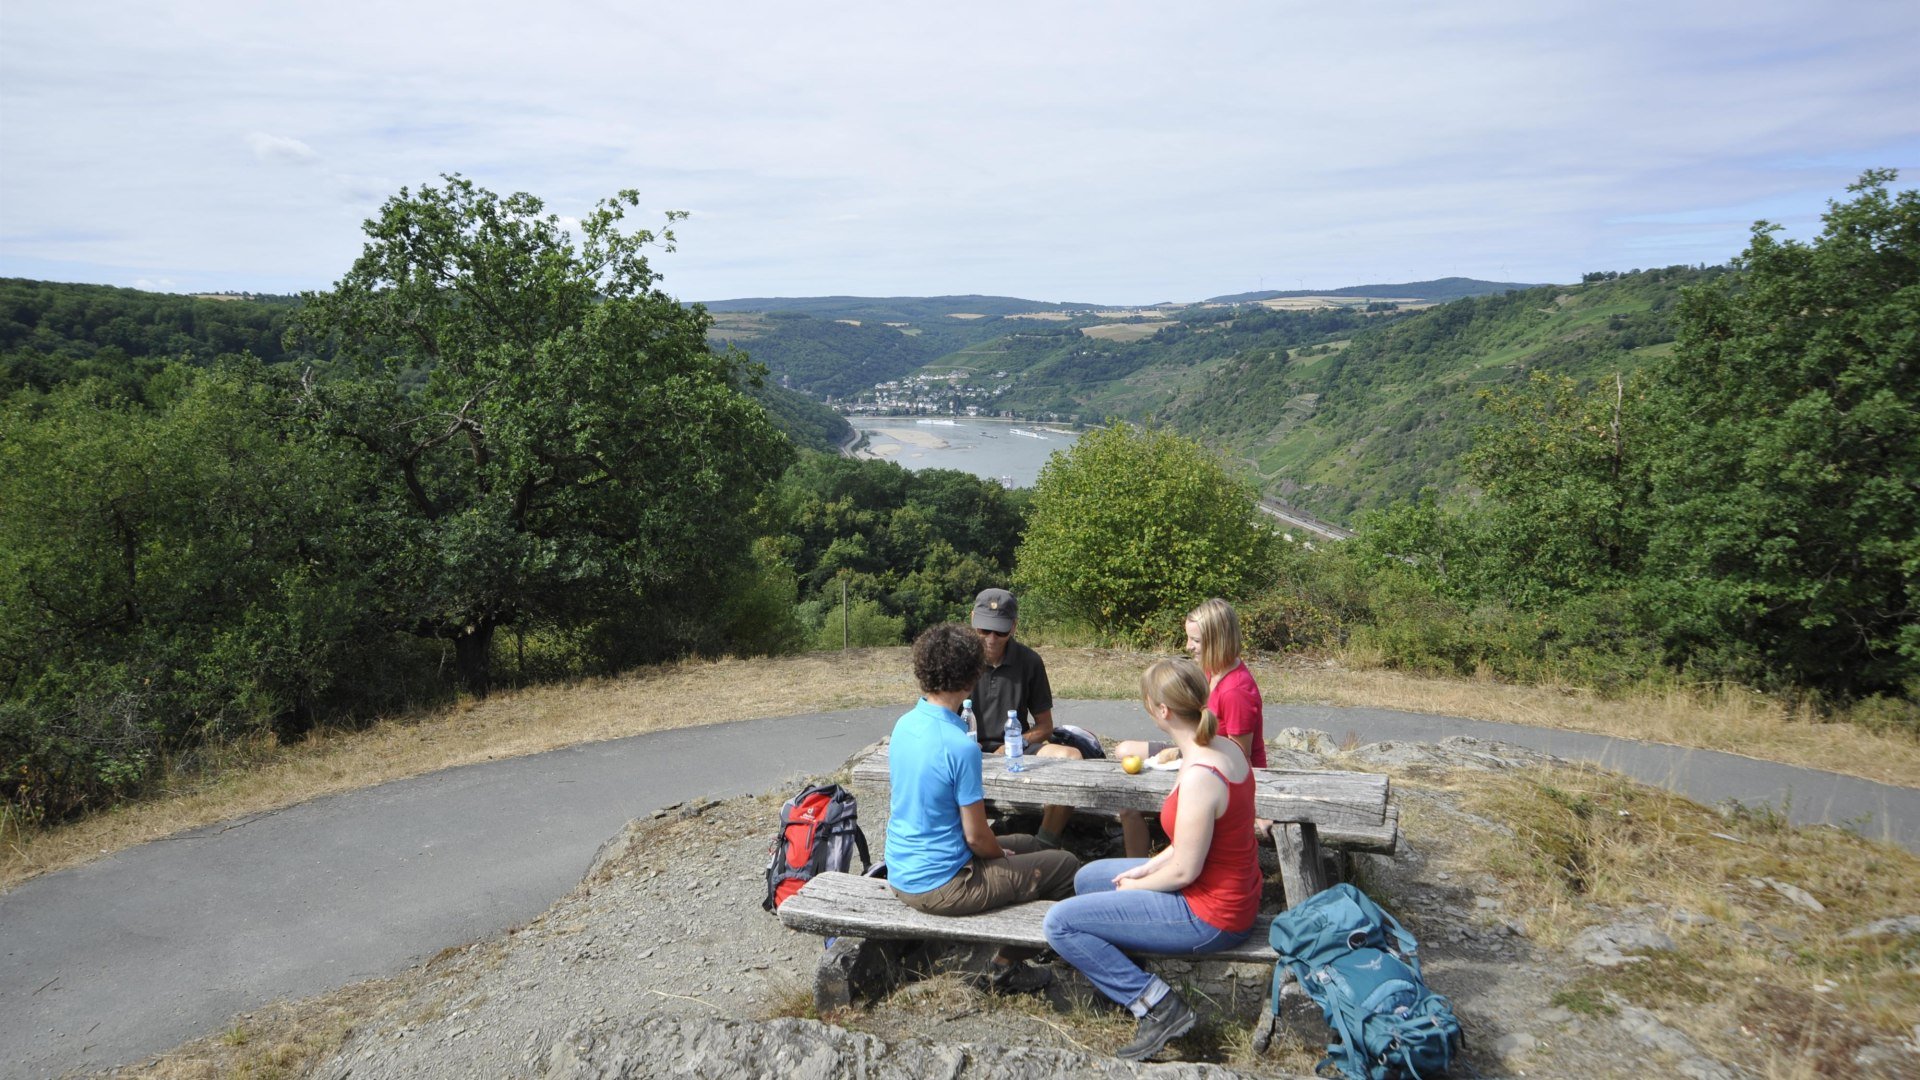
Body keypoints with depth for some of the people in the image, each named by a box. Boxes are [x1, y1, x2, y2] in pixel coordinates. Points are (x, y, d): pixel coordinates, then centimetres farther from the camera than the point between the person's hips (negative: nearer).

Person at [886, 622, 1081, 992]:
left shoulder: (903, 725, -1)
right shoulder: (961, 747, -25)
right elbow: (976, 836, -19)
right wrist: (1002, 856, 4)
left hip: (900, 875, 9)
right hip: (939, 886, -9)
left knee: (1028, 845, 25)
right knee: (1065, 866, 4)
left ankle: (1010, 961, 30)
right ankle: (1009, 965, 18)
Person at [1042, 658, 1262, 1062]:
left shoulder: (1198, 777, -30)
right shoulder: (1224, 747, -2)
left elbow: (1183, 871, -23)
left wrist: (1135, 884, -5)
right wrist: (1149, 866, 5)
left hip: (1209, 916, -10)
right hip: (1229, 890, 10)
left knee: (1060, 923, -10)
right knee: (1086, 878, 22)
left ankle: (1159, 1006, -4)